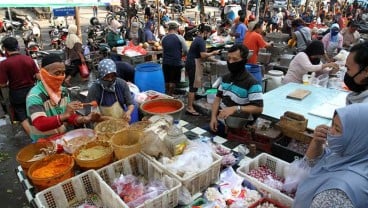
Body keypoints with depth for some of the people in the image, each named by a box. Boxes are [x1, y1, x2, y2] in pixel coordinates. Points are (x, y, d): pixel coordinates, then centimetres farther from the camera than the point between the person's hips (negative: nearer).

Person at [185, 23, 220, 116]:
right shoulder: (201, 41, -14)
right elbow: (203, 55, -21)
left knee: (193, 85, 14)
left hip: (191, 63, 10)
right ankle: (190, 108, -2)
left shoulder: (198, 39, 17)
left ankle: (191, 105, 21)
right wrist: (213, 53, -6)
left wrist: (213, 60, 17)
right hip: (194, 64, -10)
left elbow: (201, 55, 19)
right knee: (193, 86, -6)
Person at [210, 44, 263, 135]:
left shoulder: (252, 83, -14)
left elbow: (259, 108, -17)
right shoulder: (225, 78, 10)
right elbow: (218, 98, 12)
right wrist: (213, 117, -3)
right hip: (220, 120, 6)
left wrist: (235, 108, -28)